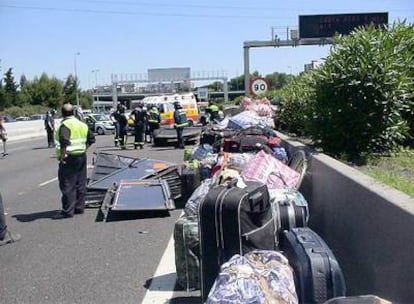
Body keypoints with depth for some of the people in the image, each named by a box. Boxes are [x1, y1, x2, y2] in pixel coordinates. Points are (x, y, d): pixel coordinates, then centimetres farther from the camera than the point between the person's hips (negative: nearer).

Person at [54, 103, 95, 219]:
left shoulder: (65, 125, -14)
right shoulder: (82, 124, 11)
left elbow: (64, 141, -29)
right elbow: (91, 139, 18)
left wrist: (62, 156, -21)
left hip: (69, 158, -8)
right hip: (82, 157, 8)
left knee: (67, 185, -2)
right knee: (80, 184, 14)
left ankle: (67, 211, 0)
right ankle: (79, 207, 21)